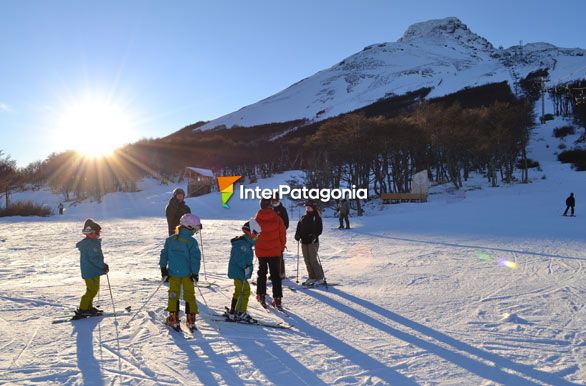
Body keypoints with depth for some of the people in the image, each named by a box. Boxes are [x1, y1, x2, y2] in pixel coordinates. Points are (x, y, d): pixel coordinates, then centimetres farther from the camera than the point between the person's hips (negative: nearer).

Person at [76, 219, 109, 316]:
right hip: (90, 272, -10)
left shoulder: (94, 242, 11)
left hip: (94, 271, 10)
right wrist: (104, 266, -18)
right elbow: (93, 259, -23)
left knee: (94, 289, 18)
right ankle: (83, 309, 3)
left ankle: (88, 307, 29)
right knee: (92, 290, -5)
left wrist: (103, 266, 10)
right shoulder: (88, 244, -20)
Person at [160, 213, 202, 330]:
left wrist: (163, 268, 15)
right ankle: (191, 320, 11)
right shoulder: (191, 241, -13)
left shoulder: (170, 239, 1)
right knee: (189, 296, 9)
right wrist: (195, 273, -6)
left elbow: (164, 254, 6)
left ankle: (173, 319, 15)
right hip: (187, 274, -3)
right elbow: (195, 258, -13)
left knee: (173, 295, 15)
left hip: (173, 273, 3)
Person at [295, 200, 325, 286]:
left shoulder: (316, 218, -5)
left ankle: (320, 278, -1)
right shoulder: (304, 218, 14)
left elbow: (319, 229, -11)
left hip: (313, 241, -7)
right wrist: (298, 235, 2)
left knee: (313, 260, -9)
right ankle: (312, 277, 18)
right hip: (304, 241, 7)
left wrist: (314, 236, -23)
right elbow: (299, 228, 17)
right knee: (307, 260, 8)